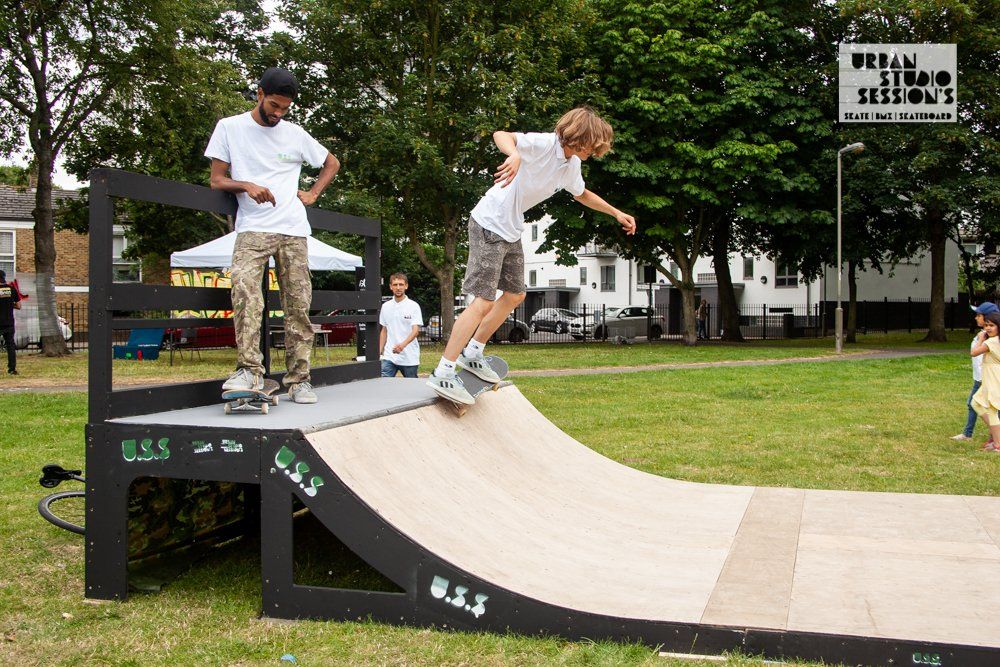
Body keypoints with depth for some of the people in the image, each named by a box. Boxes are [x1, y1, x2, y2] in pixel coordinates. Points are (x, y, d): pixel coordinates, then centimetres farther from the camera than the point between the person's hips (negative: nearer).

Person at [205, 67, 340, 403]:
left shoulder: (296, 135, 14)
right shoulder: (230, 128, 9)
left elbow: (332, 163, 29)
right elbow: (216, 180, 5)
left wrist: (312, 193, 14)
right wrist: (246, 186, -15)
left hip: (293, 231, 3)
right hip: (252, 229, -3)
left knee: (298, 303, -3)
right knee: (245, 289, -28)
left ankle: (298, 379, 2)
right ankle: (249, 371, -30)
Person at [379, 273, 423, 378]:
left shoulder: (413, 306, -4)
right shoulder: (386, 306, 10)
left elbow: (416, 330, -14)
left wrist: (403, 344, -32)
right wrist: (380, 352, 11)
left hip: (409, 358, -3)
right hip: (389, 357, 3)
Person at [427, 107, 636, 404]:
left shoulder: (572, 166, 9)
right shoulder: (542, 144, -19)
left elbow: (582, 194, 30)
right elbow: (501, 135, -36)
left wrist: (617, 213, 29)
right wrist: (515, 154, -57)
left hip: (511, 232, 10)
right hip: (489, 224, -10)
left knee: (515, 295, 16)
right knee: (484, 301, -14)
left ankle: (471, 353, 28)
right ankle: (442, 373, -11)